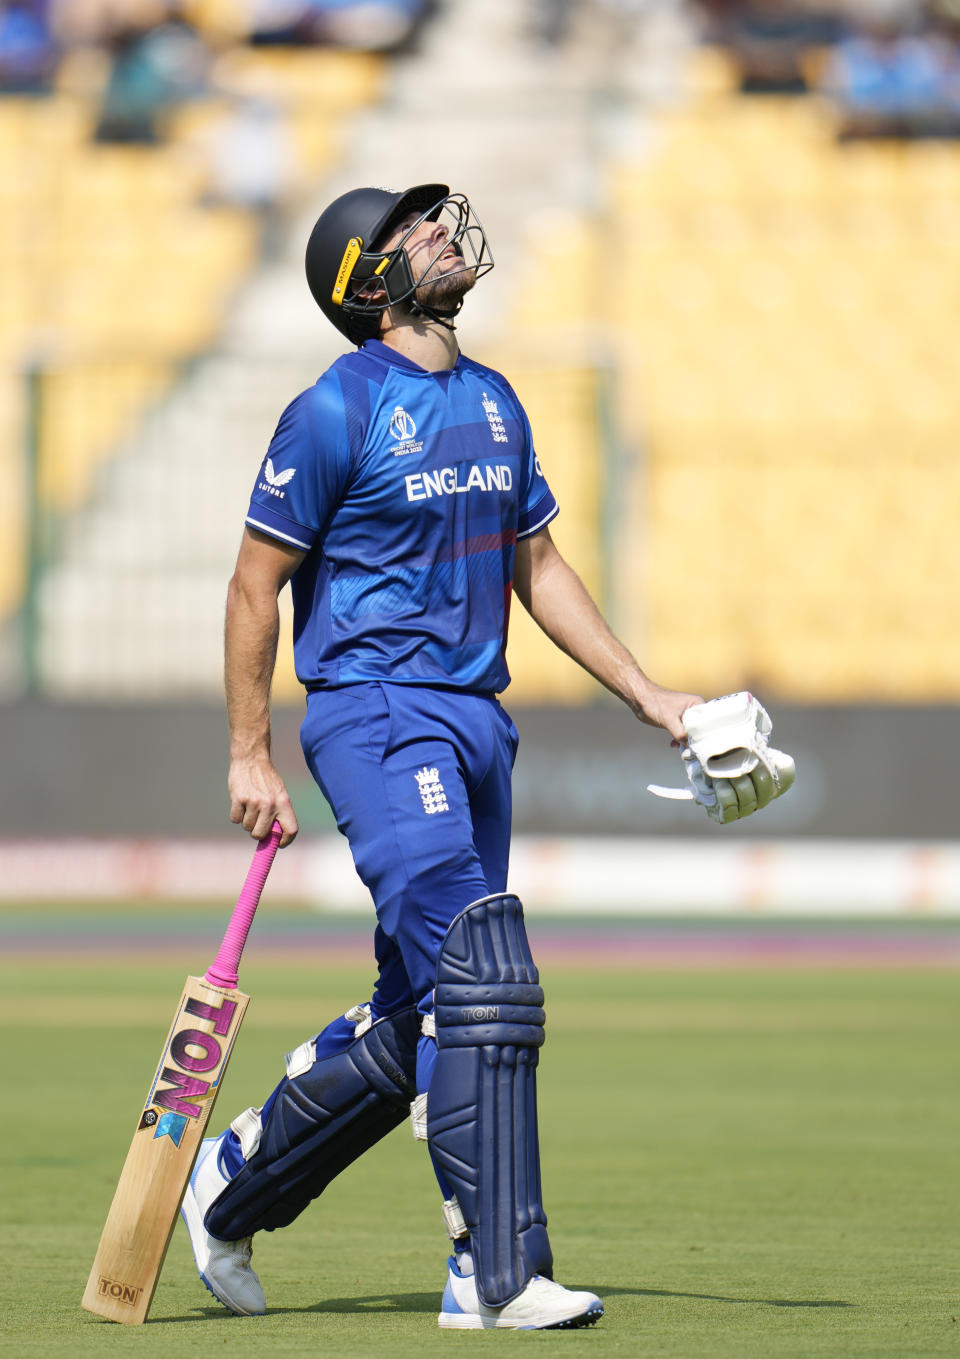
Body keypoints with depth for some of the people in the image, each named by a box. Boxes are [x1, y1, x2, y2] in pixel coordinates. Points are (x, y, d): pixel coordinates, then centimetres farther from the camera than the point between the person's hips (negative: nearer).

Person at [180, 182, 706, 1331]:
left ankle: (232, 1188, 28)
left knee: (414, 1025, 10)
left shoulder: (493, 404, 16)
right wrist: (250, 755, -8)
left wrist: (647, 696, 19)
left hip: (477, 720, 8)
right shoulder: (338, 409, -7)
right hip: (377, 716, -8)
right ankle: (499, 1273, -19)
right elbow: (256, 584, -5)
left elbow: (536, 568, 24)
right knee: (480, 978, -19)